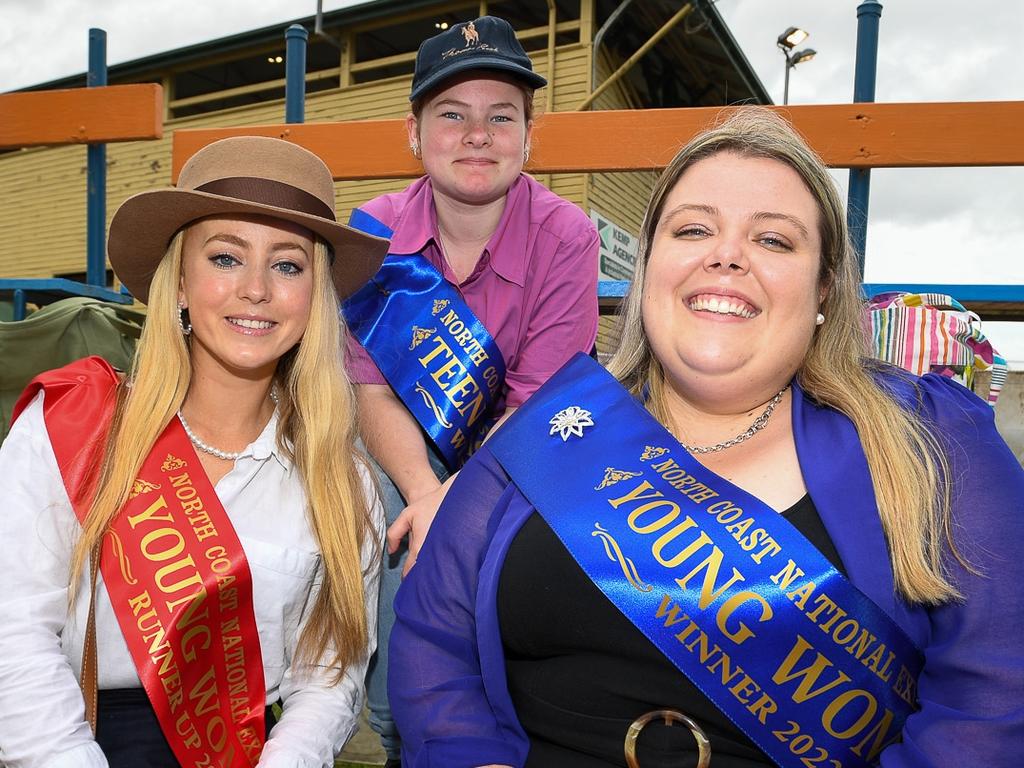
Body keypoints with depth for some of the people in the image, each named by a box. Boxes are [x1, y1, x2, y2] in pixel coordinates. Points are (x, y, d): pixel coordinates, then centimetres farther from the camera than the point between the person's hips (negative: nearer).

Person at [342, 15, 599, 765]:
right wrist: (423, 496, -28)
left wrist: (460, 500, -30)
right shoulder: (376, 231, -6)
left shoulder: (565, 237, -13)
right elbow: (373, 387, -11)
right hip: (410, 466, 1)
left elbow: (537, 407, -16)